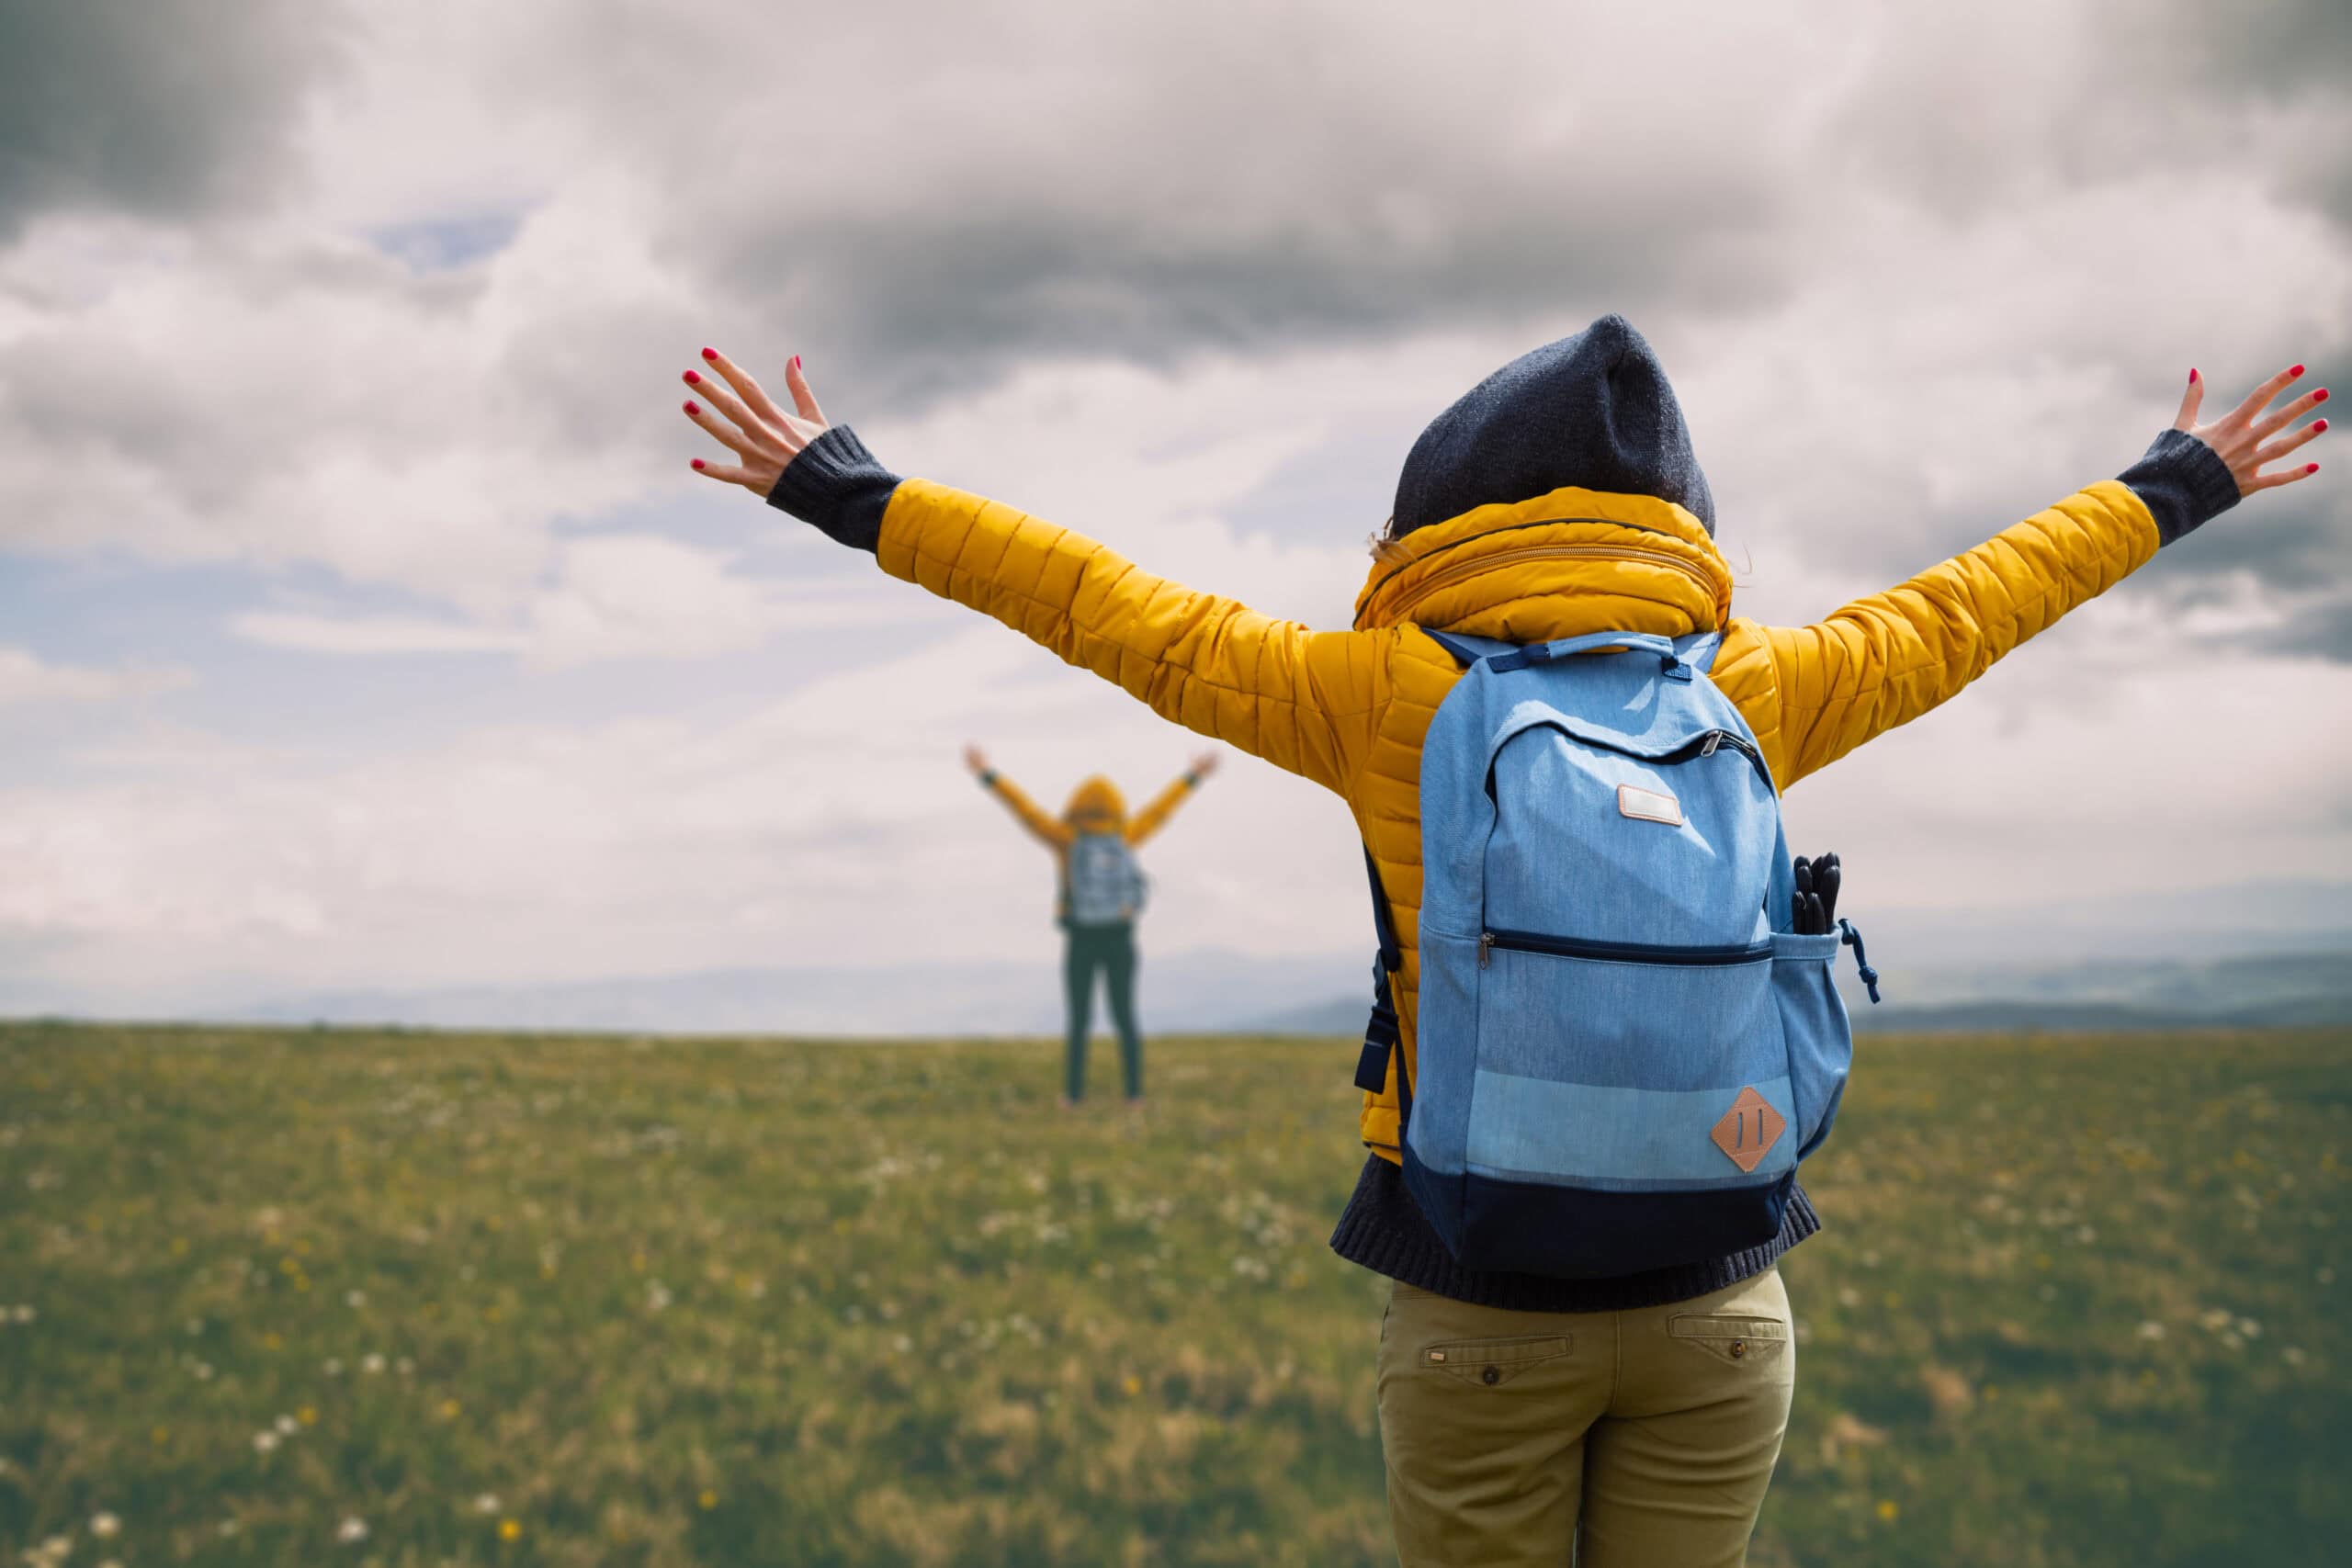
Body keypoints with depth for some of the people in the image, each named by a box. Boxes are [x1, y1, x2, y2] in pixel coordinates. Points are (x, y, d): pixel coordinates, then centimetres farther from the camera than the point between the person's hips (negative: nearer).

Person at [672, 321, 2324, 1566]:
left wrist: (849, 491, 8)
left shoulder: (1387, 701, -8)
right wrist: (2175, 490, 30)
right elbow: (1951, 618, 12)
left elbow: (1127, 616, -3)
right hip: (1714, 1299, 2)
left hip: (1478, 1304, -2)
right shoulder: (1748, 698, -2)